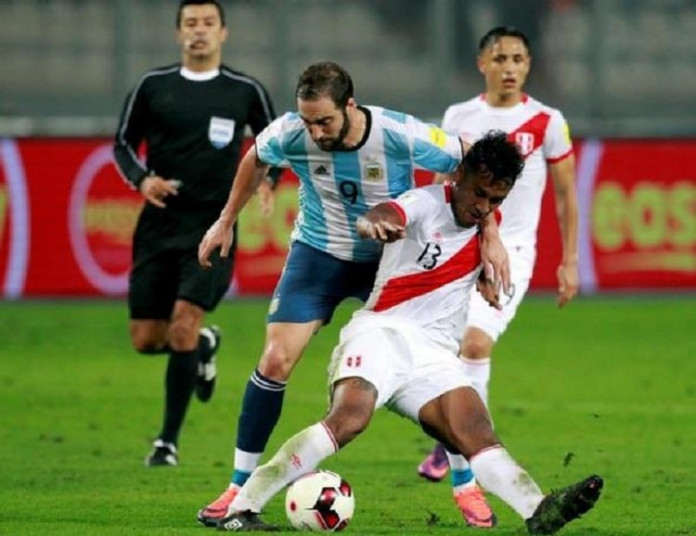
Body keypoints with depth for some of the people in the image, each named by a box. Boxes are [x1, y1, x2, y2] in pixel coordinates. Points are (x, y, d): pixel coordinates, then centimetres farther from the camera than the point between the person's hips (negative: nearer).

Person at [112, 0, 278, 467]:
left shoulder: (246, 92, 1)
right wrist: (142, 180, -7)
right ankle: (205, 344, 38)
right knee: (146, 339, 2)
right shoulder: (154, 87, 3)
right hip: (159, 225, 3)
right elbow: (124, 144, 12)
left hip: (212, 229, -3)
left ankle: (168, 441, -6)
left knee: (183, 324, -18)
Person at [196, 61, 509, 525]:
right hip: (319, 255, 1)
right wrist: (227, 222, 9)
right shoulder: (290, 134, -21)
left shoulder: (401, 135, -27)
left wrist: (489, 233, -19)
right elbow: (255, 160, 4)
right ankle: (241, 488, 0)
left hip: (390, 260, -1)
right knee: (276, 361, -11)